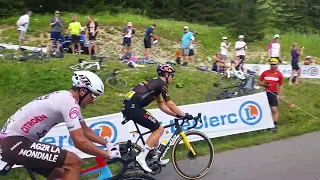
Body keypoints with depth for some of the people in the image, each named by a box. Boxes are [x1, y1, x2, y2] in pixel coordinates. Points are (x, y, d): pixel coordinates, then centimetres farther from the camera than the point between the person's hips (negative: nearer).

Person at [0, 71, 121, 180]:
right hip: (14, 142, -10)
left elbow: (85, 130, 19)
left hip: (16, 140, 10)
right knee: (74, 162, -16)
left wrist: (107, 144, 11)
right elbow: (80, 141, -25)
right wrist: (108, 154, -14)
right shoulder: (69, 102, -20)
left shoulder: (67, 98, 11)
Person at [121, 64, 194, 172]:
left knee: (156, 128, 19)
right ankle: (141, 158, -6)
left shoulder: (156, 83, 24)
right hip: (133, 107, -10)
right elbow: (170, 104, -6)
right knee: (159, 129, -5)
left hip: (128, 106, 10)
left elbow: (162, 106, 25)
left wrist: (177, 115, 21)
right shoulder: (161, 84, -5)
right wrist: (184, 115, 3)